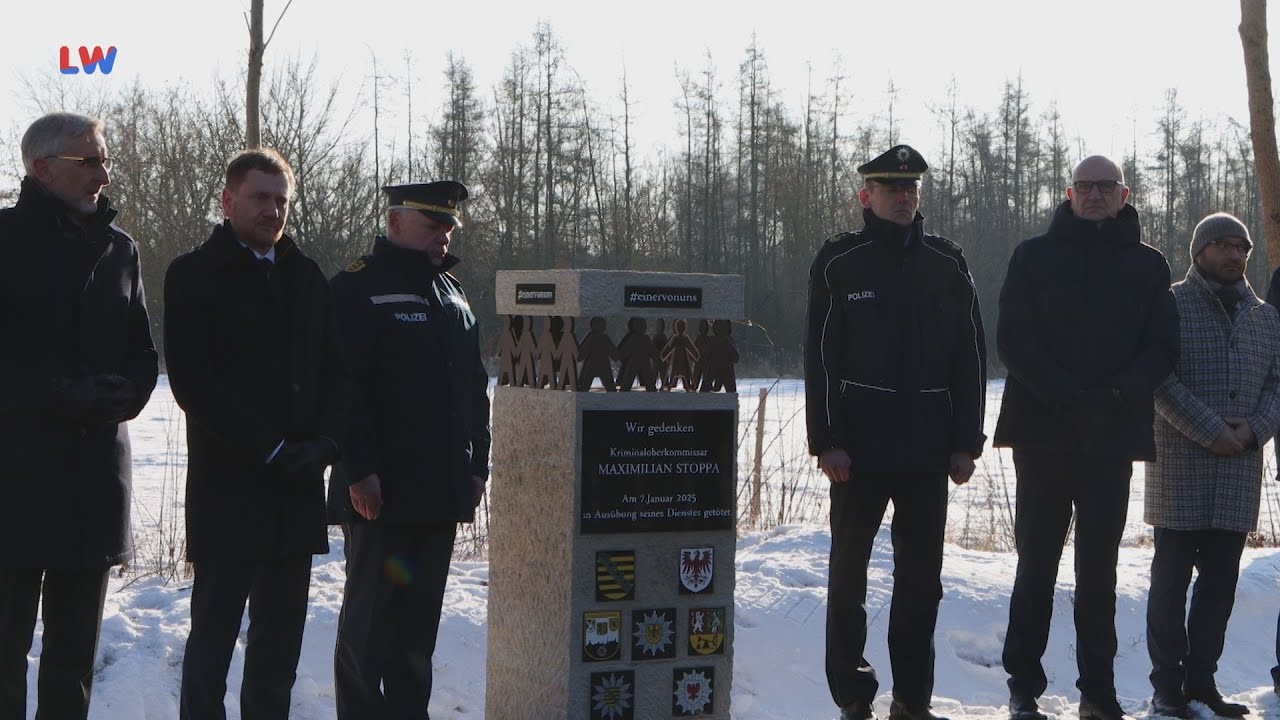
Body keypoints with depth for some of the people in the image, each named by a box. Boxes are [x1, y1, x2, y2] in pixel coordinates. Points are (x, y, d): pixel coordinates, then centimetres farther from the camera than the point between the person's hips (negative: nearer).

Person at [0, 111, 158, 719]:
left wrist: (126, 392, -6)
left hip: (97, 471, 5)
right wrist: (60, 396, -17)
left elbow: (142, 351, 15)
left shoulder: (119, 248, 14)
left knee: (75, 648, 10)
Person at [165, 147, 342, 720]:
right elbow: (192, 382, -10)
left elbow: (333, 370, 14)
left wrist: (323, 442, -5)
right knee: (214, 633, -2)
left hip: (296, 486, 5)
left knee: (280, 636, 8)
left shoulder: (307, 277, 15)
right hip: (227, 485, -5)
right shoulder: (193, 276, -2)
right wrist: (270, 450, -14)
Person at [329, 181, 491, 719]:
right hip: (382, 491, -7)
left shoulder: (452, 295, 17)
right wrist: (359, 470, -18)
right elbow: (344, 386, -14)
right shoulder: (360, 288, -7)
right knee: (370, 614, -1)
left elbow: (475, 387, 21)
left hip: (442, 492, 7)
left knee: (421, 616, 12)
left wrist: (477, 464, 14)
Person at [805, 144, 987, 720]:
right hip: (859, 445, -2)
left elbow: (970, 356, 10)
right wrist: (826, 441, -9)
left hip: (928, 448, 3)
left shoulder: (946, 264, 10)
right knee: (849, 569, 4)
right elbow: (820, 357, -2)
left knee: (921, 574, 5)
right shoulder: (840, 262, 2)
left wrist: (966, 441, 3)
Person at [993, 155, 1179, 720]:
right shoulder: (1035, 256, 4)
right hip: (1044, 433, -1)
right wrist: (1068, 397, -16)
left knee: (1099, 567, 5)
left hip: (1115, 436, 1)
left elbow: (1162, 348, 3)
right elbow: (1013, 339, -4)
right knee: (1037, 562, 3)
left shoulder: (1148, 265, 9)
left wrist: (1117, 396, -14)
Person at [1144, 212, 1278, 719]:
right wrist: (1211, 432, -17)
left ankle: (1201, 678, 15)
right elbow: (1161, 380, -11)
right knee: (1172, 576, 0)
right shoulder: (1172, 306, -3)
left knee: (1221, 578, 7)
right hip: (1180, 466, -5)